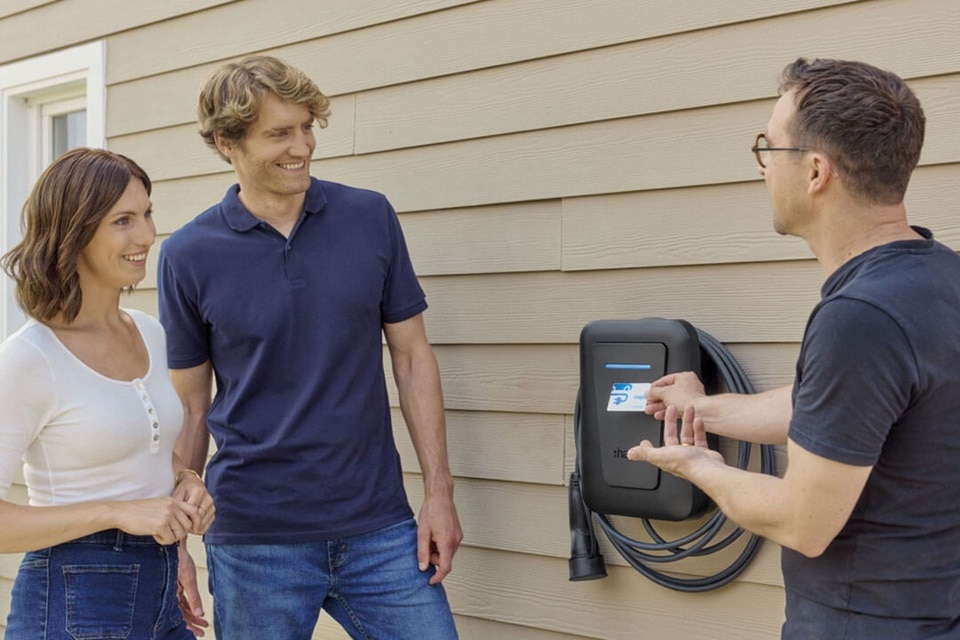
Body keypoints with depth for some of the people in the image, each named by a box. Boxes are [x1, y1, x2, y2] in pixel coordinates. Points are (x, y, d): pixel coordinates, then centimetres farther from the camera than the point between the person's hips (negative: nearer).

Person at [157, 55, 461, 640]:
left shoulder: (371, 218, 1)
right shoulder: (188, 256, -2)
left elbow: (412, 357, 5)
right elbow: (191, 408, 3)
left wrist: (440, 491, 0)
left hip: (379, 528, 1)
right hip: (255, 541, -1)